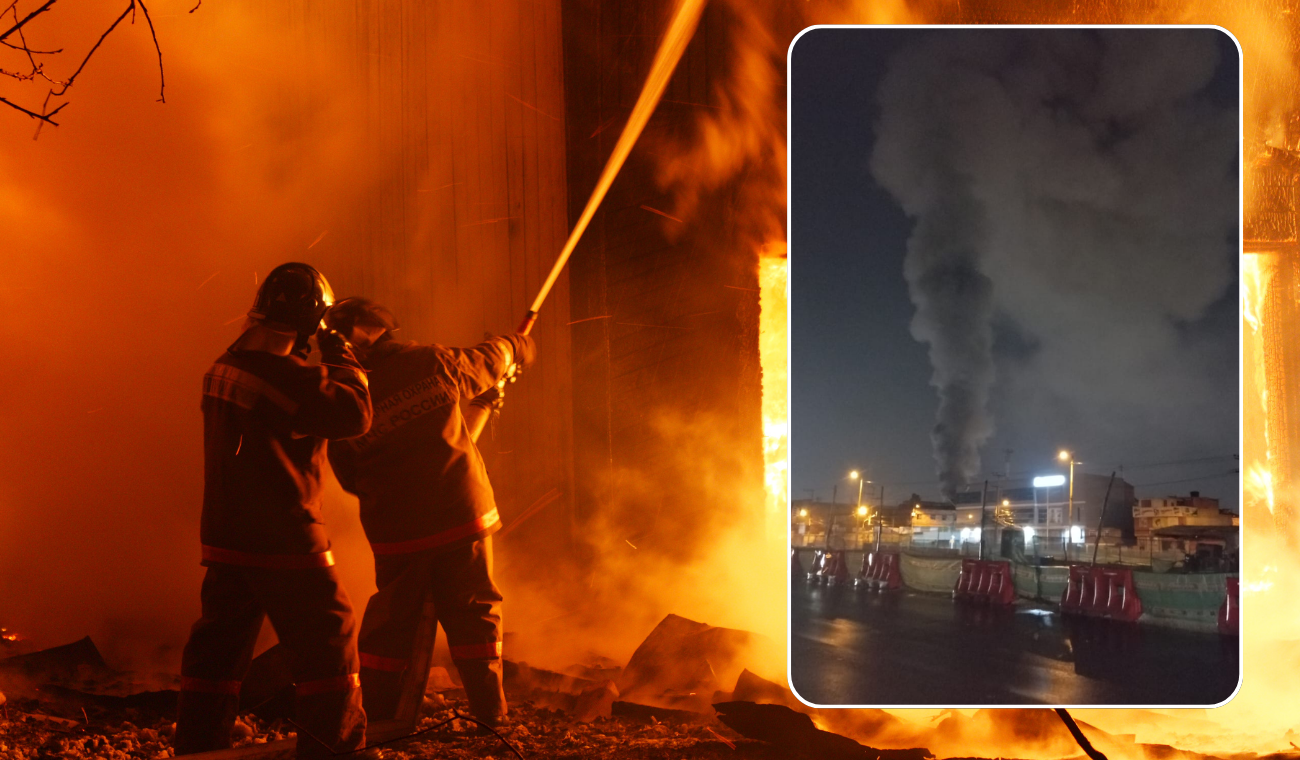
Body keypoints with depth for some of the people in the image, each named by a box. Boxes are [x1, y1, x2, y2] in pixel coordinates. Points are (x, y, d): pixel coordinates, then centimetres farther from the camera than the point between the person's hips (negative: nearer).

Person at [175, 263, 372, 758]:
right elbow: (354, 414, -18)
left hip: (224, 540, 8)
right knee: (327, 651, 5)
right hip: (284, 543, -8)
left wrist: (324, 366, 15)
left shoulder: (224, 368, 8)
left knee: (217, 650, 15)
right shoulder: (288, 377, -18)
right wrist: (340, 357, -5)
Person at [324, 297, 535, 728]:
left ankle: (374, 719, 21)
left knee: (390, 624, 15)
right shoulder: (434, 362, -6)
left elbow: (351, 478, 6)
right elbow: (489, 362, 13)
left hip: (397, 533, 0)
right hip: (463, 515, 0)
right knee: (475, 616, 11)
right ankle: (491, 713, 16)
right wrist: (513, 347, 35)